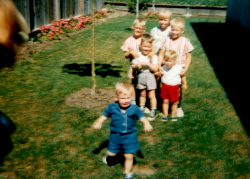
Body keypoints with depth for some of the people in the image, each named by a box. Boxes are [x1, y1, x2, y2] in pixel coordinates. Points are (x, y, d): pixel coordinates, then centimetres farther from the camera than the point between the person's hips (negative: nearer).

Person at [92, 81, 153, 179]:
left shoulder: (134, 109, -12)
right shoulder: (112, 108, -10)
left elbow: (142, 117, -5)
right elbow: (104, 115, 2)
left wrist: (146, 123, -25)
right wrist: (98, 122, -15)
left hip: (130, 137, -1)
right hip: (115, 136, 1)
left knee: (129, 156, 5)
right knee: (111, 153, 19)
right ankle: (109, 160, 56)